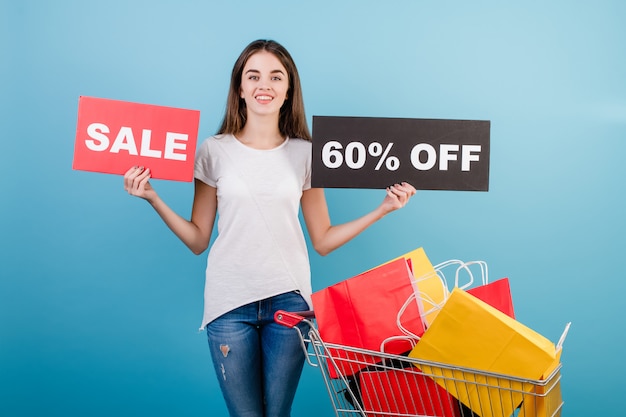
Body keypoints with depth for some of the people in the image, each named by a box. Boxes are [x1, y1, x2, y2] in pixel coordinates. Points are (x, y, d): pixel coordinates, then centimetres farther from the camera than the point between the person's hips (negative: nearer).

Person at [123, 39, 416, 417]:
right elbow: (198, 241, 1)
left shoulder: (305, 154, 4)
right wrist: (153, 199, -9)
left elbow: (323, 241, 6)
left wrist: (383, 209, -1)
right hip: (230, 302, -1)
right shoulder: (214, 151, 0)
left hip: (289, 300, 1)